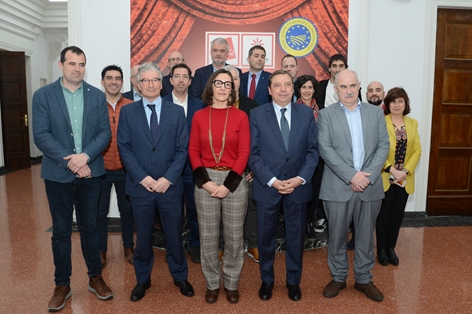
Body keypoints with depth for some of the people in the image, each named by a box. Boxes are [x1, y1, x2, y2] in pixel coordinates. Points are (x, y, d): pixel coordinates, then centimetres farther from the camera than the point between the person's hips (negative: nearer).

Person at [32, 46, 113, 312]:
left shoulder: (97, 96, 4)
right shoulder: (43, 95, 0)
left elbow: (105, 132, -2)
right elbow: (41, 135, -8)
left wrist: (85, 156, -17)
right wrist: (69, 162, -17)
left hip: (90, 173, 1)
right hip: (58, 174, -1)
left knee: (90, 227, 12)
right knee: (61, 231, 10)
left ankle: (95, 277, 28)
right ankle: (62, 285, 25)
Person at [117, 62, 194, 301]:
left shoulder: (176, 111, 3)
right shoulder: (127, 112, 3)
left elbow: (182, 149, -2)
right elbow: (124, 148, -2)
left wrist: (168, 178, -12)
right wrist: (142, 177, -13)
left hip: (170, 185, 0)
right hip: (140, 185, 0)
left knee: (174, 235, 12)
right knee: (143, 236, 14)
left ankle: (180, 277, 32)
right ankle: (142, 279, 33)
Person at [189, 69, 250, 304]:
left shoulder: (240, 116, 0)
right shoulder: (199, 116, 5)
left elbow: (243, 154, -4)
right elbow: (193, 151, 2)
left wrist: (228, 185, -11)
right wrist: (205, 181, -10)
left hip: (235, 181, -1)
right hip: (206, 181, 1)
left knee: (234, 237, 9)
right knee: (207, 237, 9)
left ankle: (231, 283, 28)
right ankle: (212, 283, 28)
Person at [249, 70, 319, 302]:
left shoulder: (306, 113, 2)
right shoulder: (257, 114, -3)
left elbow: (313, 150, 1)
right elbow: (253, 153, -6)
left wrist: (301, 178, -12)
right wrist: (271, 181, -15)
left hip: (298, 186, 2)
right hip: (267, 186, -1)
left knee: (296, 237, 14)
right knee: (265, 237, 12)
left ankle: (293, 281, 34)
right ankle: (266, 280, 33)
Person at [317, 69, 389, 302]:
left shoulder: (376, 113, 8)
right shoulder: (326, 115, 0)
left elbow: (383, 146, 2)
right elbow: (325, 149, -9)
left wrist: (369, 176, -11)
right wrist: (351, 176, -17)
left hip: (370, 186, 2)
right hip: (338, 186, -2)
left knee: (366, 236, 13)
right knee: (337, 236, 9)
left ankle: (364, 279, 30)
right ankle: (338, 277, 27)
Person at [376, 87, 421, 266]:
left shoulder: (413, 124, 7)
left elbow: (417, 151, 4)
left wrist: (406, 171, -9)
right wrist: (391, 170, -19)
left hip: (405, 179, 4)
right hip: (385, 178, -4)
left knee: (397, 215, 12)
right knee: (383, 215, 7)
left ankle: (391, 248, 27)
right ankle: (381, 249, 23)